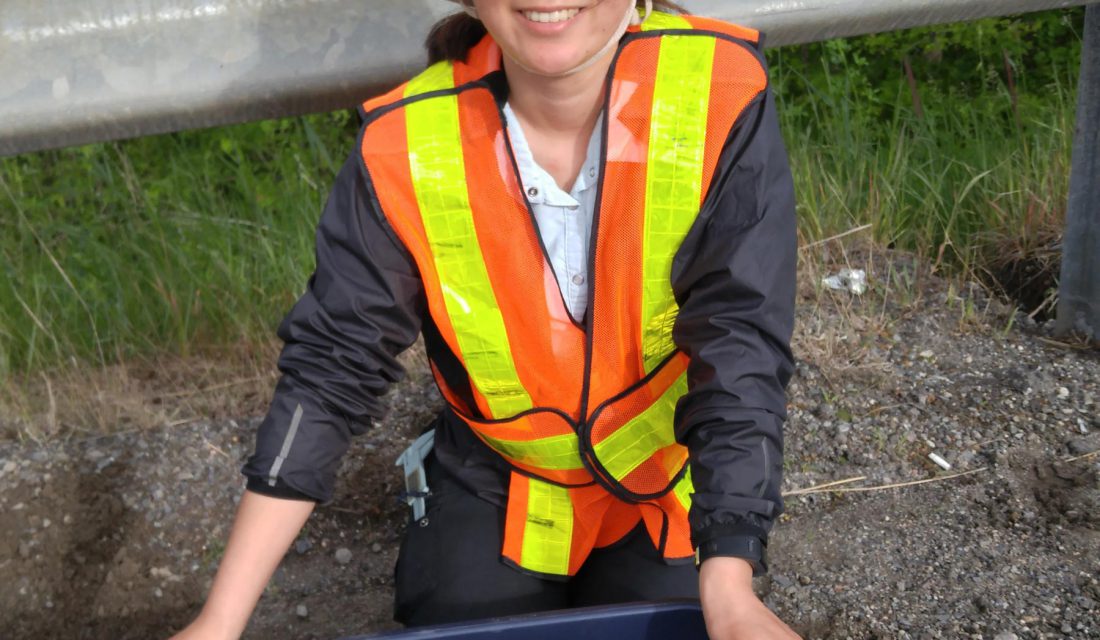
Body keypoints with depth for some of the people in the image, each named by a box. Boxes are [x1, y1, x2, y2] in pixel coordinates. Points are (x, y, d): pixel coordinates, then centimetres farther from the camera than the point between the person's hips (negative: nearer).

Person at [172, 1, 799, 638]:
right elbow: (331, 370, -20)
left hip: (677, 483, -1)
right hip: (495, 486, 1)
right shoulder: (405, 149, -23)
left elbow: (740, 353, -29)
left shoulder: (724, 104, -27)